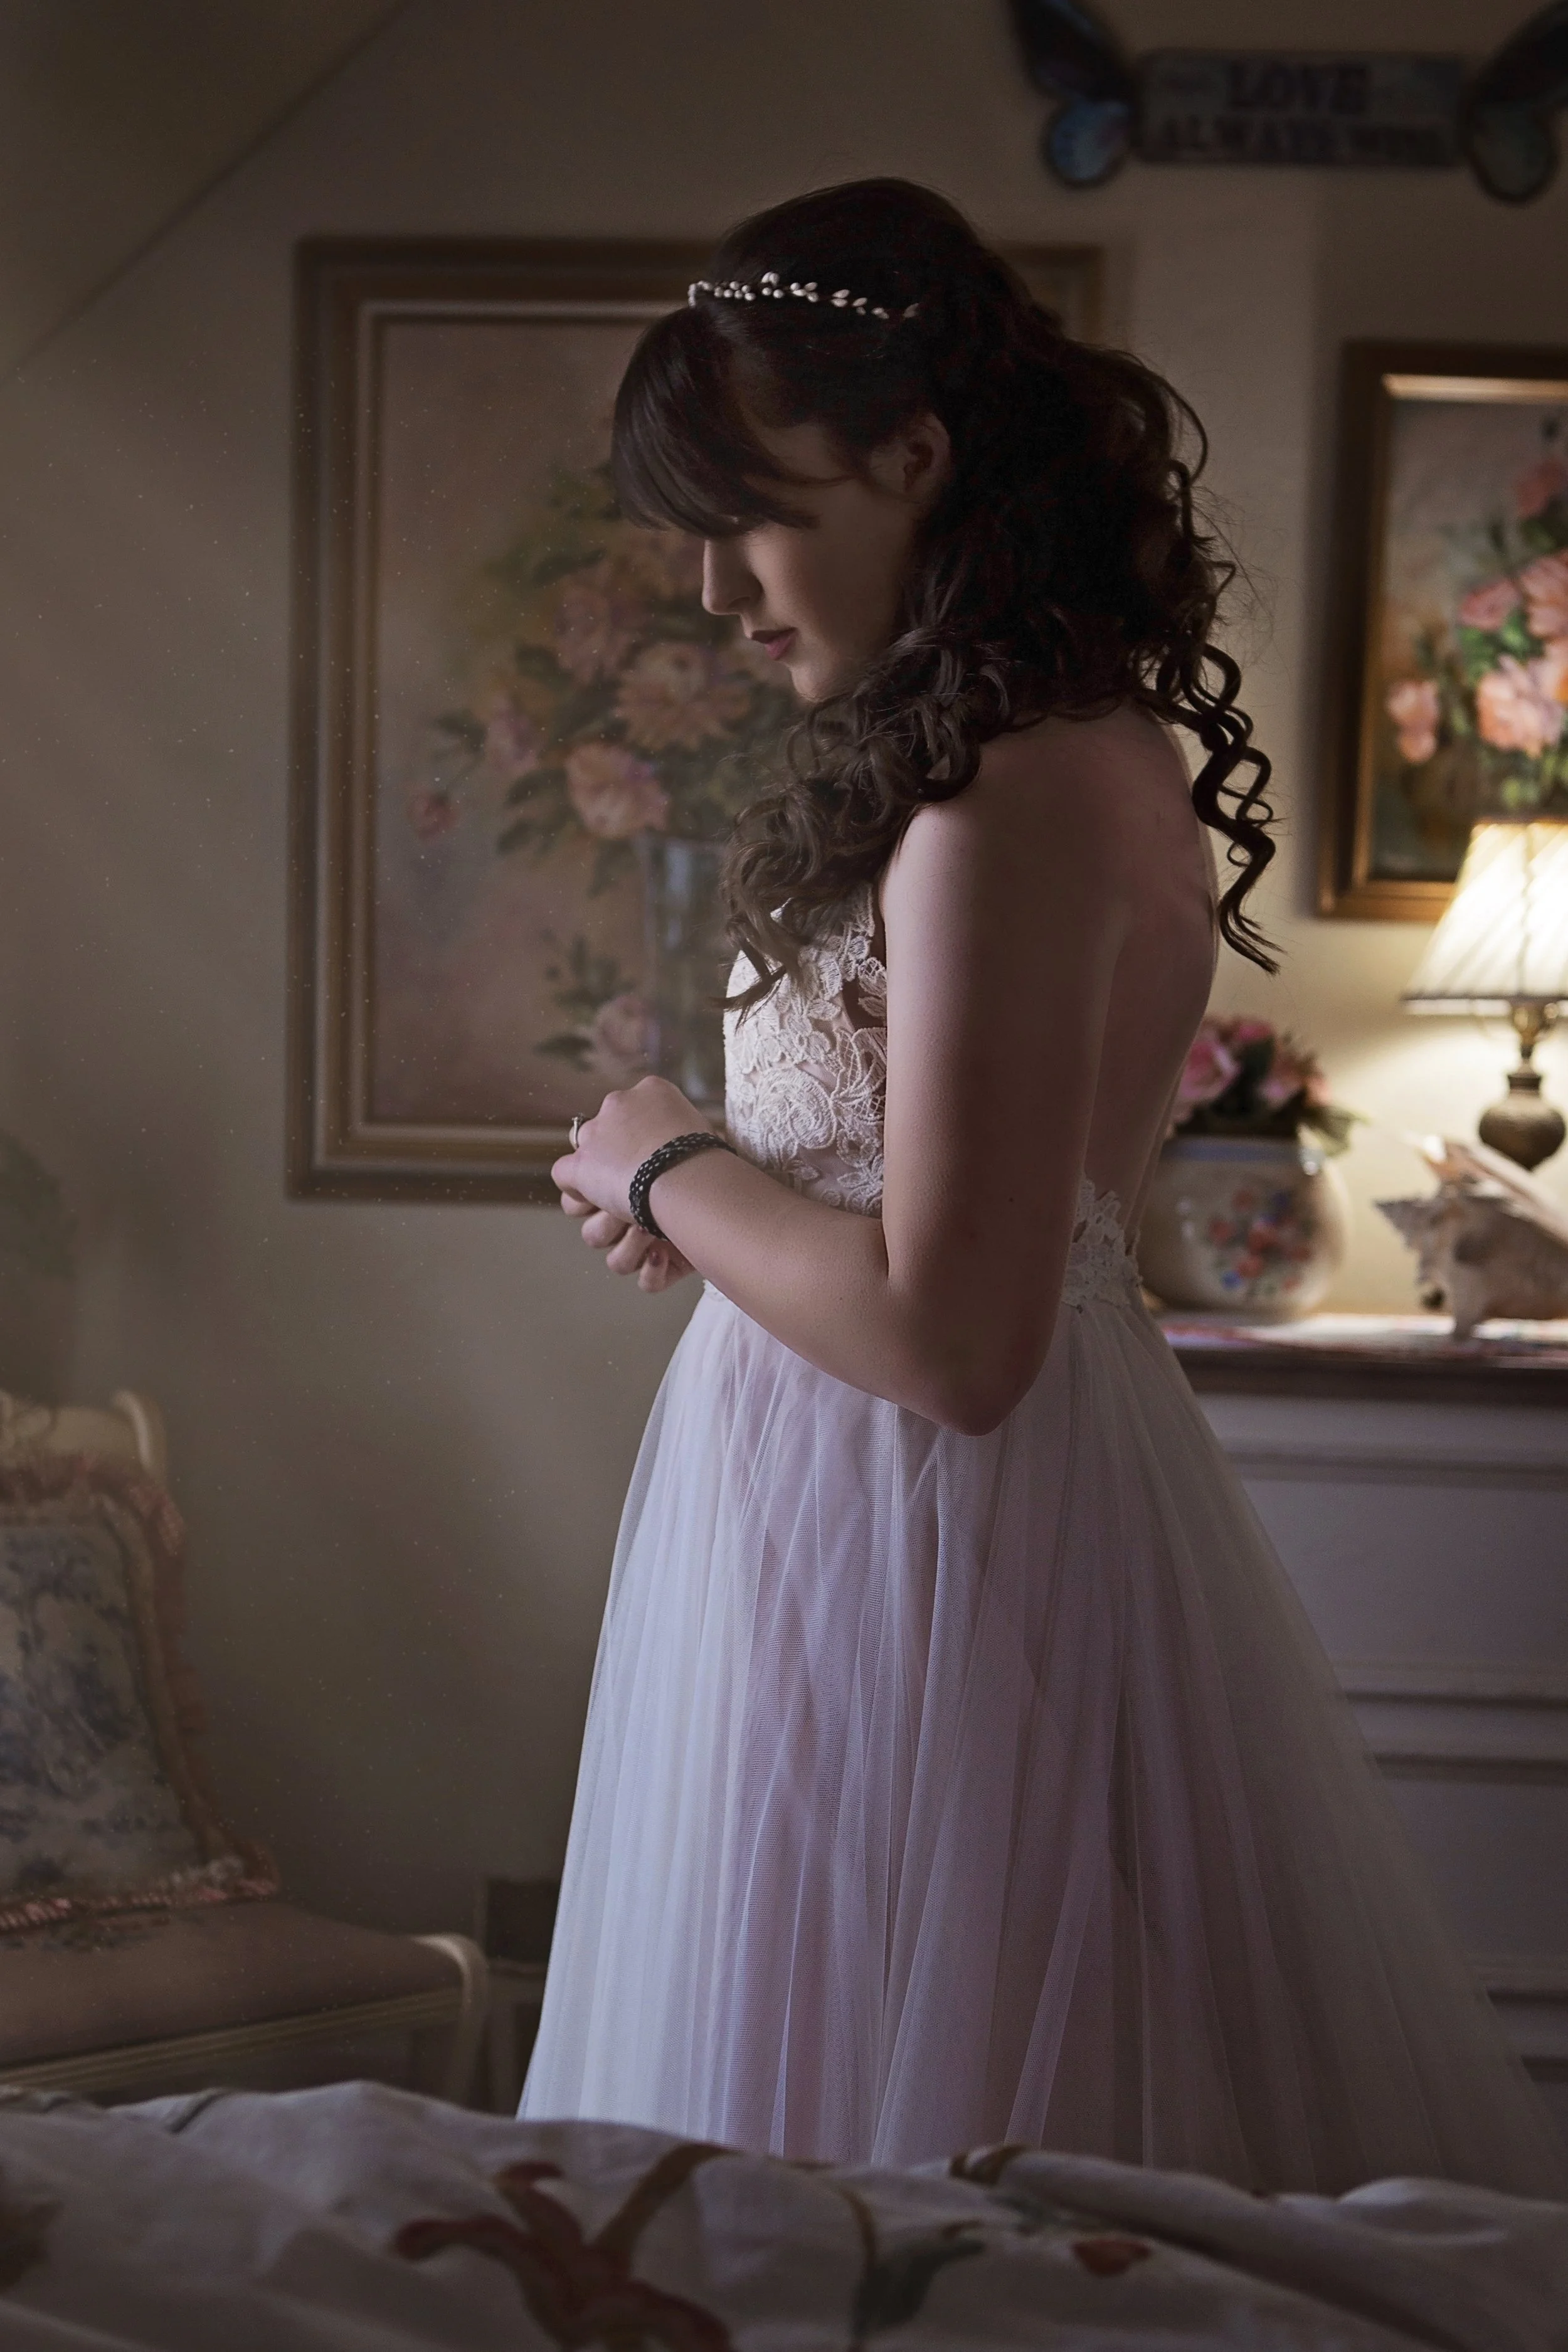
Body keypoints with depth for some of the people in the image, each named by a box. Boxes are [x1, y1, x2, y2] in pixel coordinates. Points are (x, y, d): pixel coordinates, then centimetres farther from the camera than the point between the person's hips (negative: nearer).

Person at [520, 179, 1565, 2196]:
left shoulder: (1007, 803, -22)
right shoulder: (1103, 746, 9)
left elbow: (946, 1338, -26)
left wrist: (670, 1172, -11)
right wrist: (714, 1199, 6)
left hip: (913, 1551, -10)